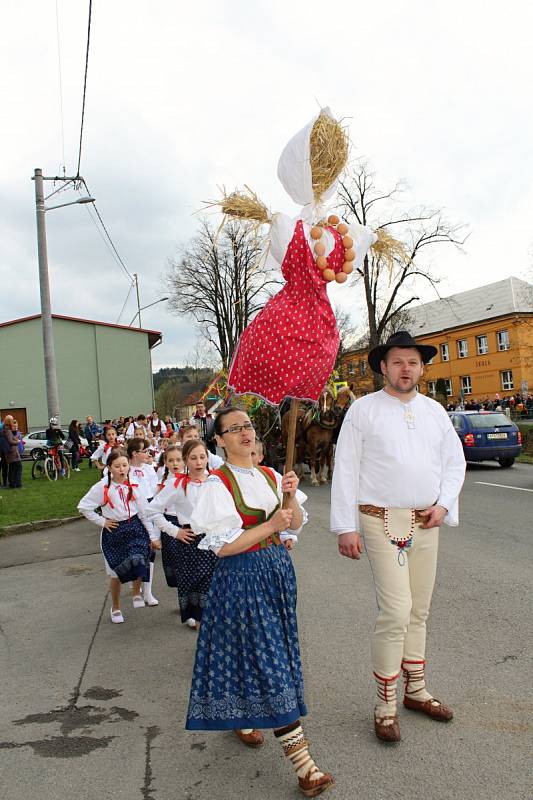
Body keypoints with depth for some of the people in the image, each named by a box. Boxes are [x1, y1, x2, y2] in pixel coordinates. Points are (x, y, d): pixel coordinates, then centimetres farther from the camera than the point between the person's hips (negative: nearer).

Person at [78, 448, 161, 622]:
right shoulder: (102, 487, -10)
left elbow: (144, 512, 0)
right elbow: (83, 506, -7)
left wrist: (153, 536, 1)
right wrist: (102, 521, -8)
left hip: (135, 528, 1)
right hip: (113, 531, -1)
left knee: (139, 561, -22)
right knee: (116, 572, 9)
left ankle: (136, 593, 8)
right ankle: (115, 607, 34)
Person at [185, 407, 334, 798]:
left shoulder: (270, 476, 5)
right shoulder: (218, 484, -13)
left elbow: (295, 524, 8)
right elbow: (222, 546, -16)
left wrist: (291, 496, -10)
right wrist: (270, 526, -18)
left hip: (277, 569, 7)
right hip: (243, 578, -6)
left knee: (261, 654, 17)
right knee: (271, 664, -5)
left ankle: (243, 718, 44)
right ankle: (303, 766, 1)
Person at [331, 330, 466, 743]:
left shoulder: (434, 410, 11)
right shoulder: (363, 410, -4)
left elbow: (455, 461, 16)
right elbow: (345, 470, -6)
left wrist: (443, 505, 1)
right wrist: (346, 527, -9)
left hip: (426, 523, 5)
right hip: (383, 522, -5)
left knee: (419, 611, 14)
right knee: (396, 612, -8)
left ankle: (416, 690, 32)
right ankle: (386, 705, 9)